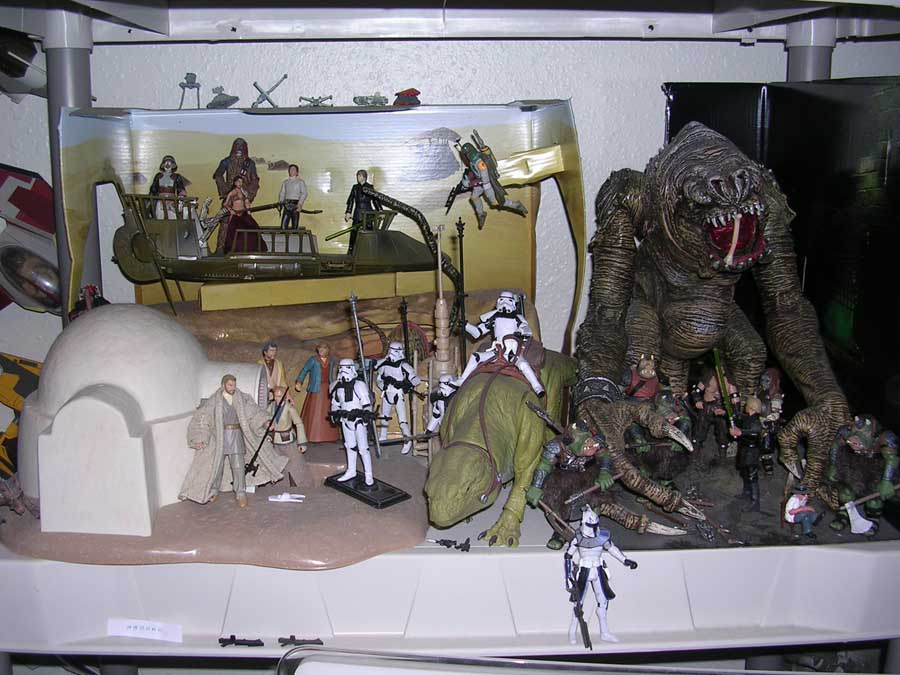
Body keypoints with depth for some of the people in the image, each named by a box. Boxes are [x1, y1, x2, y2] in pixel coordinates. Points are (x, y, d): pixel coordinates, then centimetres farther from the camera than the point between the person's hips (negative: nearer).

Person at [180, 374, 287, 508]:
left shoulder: (241, 399, 3)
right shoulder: (214, 400, -6)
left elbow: (254, 411, 2)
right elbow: (200, 418, -5)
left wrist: (265, 422, -15)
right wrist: (199, 438, -12)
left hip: (236, 435, 2)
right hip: (219, 436, -2)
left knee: (238, 466, -1)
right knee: (217, 465, 6)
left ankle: (241, 495, 4)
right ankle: (213, 491, 26)